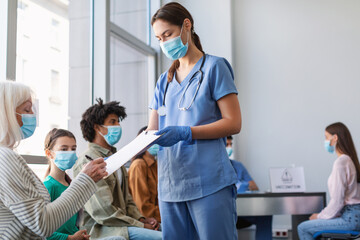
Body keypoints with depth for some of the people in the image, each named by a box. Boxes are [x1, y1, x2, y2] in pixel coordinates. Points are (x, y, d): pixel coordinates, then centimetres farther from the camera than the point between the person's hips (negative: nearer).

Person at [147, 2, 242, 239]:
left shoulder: (214, 67, 2)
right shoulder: (164, 82, 19)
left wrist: (185, 133, -18)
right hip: (170, 184, 6)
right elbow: (151, 133, 15)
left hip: (208, 182, -6)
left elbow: (233, 123, -6)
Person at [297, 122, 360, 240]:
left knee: (302, 228, -6)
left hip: (349, 218, -10)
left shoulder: (341, 162, -18)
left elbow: (337, 201, -19)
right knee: (311, 224, 21)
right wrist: (322, 214, 14)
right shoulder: (349, 159, 13)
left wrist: (320, 216, -4)